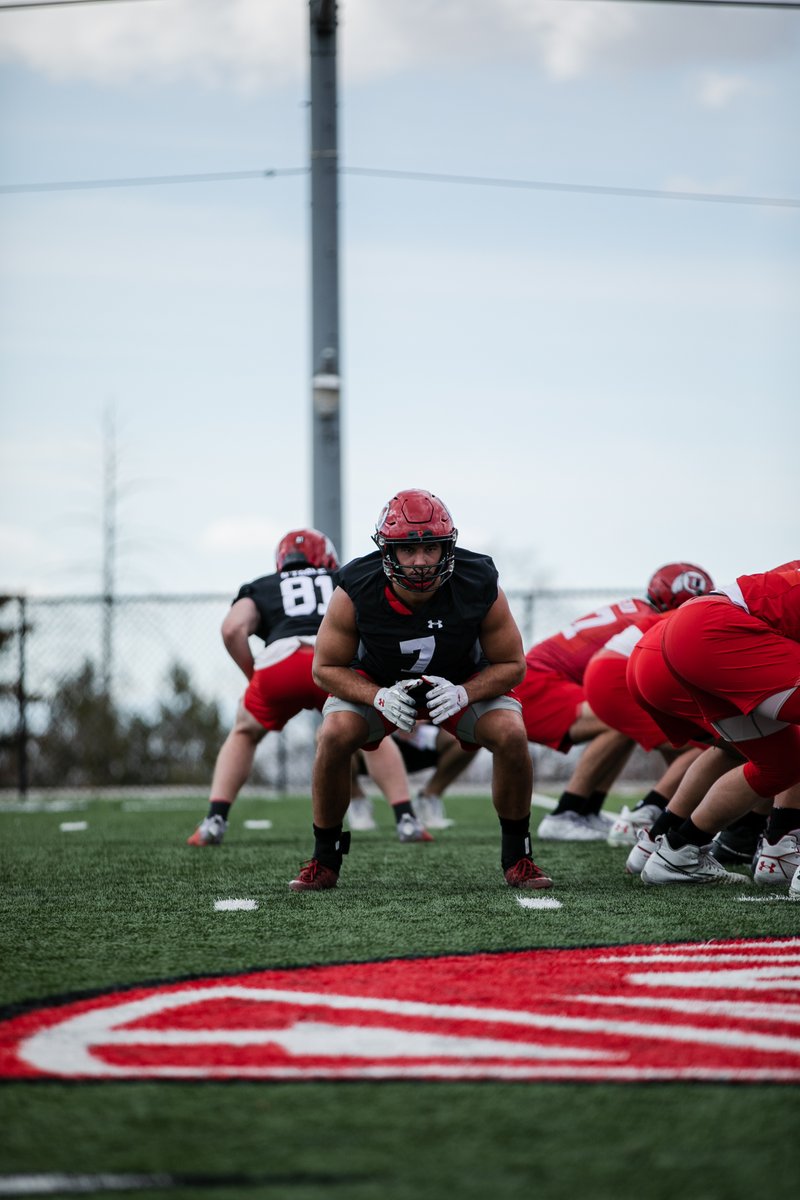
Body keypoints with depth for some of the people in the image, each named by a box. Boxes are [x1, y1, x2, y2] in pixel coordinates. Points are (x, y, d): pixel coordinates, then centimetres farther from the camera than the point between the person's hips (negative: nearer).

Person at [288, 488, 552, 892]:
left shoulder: (479, 587, -29)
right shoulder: (356, 591, -29)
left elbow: (511, 665, -16)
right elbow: (327, 668, -17)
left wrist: (463, 694, -35)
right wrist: (378, 697, -35)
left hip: (462, 682, 0)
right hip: (377, 683, 0)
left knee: (511, 734, -25)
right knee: (335, 735, -27)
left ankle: (517, 857, -4)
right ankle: (324, 859, -6)